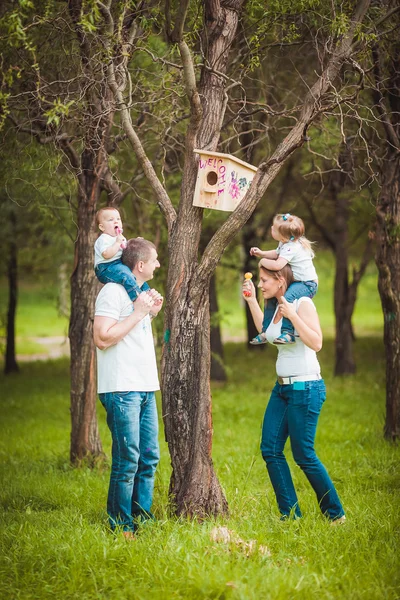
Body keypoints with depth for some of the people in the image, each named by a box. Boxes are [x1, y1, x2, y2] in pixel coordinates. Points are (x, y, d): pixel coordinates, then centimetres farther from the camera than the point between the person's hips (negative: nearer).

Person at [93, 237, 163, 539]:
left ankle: (142, 522, 16)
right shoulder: (113, 292, -10)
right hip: (122, 389, -9)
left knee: (149, 458, 9)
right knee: (127, 460, -8)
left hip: (145, 389, 9)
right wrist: (138, 313, -14)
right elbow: (103, 338, -19)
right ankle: (122, 529, -2)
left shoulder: (139, 292, 19)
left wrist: (152, 314, 12)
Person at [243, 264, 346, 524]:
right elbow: (266, 332, 30)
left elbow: (316, 343, -22)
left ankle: (335, 514, 10)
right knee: (270, 449, 3)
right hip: (282, 387, 9)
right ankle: (291, 514, 9)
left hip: (306, 388, -9)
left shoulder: (302, 303, -13)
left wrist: (292, 315, -27)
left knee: (303, 454, -4)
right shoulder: (277, 306, 10)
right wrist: (252, 300, 24)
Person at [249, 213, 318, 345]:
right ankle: (266, 332, 20)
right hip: (295, 282, 11)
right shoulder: (286, 243, 3)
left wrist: (263, 261, -22)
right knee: (271, 298, 12)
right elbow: (276, 253, 25)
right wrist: (261, 253, 8)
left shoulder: (290, 248, -29)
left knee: (287, 298, -37)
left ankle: (288, 333, -36)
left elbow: (277, 265, -42)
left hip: (307, 284, -11)